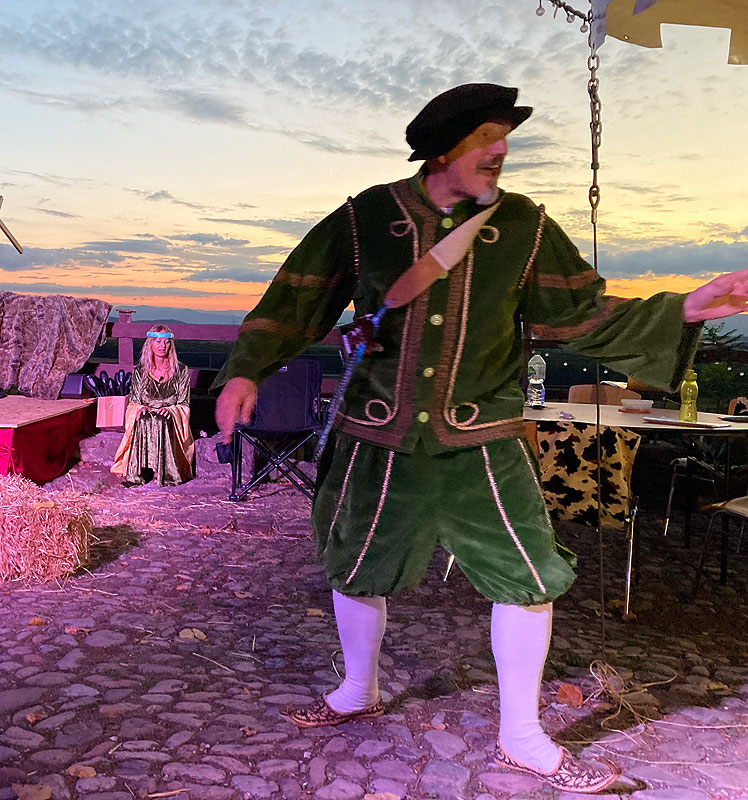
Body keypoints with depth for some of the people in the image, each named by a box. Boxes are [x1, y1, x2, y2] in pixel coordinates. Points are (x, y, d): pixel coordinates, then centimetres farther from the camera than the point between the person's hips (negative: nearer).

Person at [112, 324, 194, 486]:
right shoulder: (140, 371, 10)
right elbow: (134, 401, 11)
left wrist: (169, 410, -17)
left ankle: (164, 471, -38)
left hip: (172, 420, -1)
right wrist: (140, 408, -12)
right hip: (145, 417, 1)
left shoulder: (181, 371, 5)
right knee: (144, 420, -35)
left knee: (162, 421, -37)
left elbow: (183, 404, 4)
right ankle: (139, 472, -37)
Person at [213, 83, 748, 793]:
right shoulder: (365, 219, -5)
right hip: (377, 443, 0)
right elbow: (297, 298, -1)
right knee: (353, 570, 15)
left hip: (479, 446, 1)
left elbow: (579, 313, 0)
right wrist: (246, 369, -11)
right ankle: (357, 693, 46)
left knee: (529, 578, 1)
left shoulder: (523, 226, -2)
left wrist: (683, 309, -10)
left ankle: (521, 739, 25)